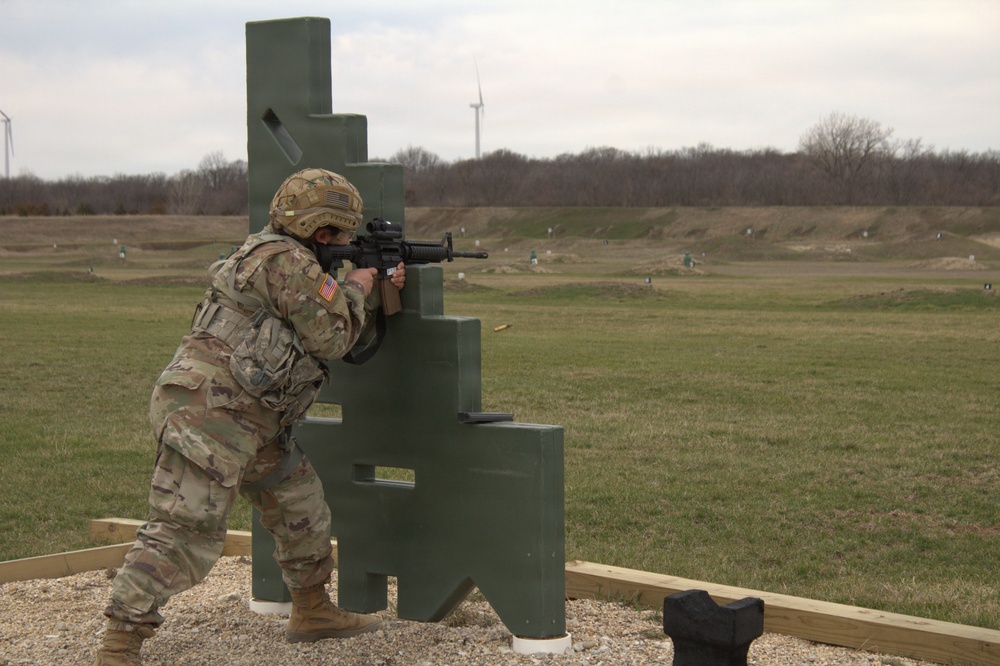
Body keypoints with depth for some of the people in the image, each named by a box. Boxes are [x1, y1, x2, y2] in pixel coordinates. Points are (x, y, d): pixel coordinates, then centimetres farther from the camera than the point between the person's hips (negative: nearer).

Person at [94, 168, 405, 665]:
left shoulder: (287, 259, 21)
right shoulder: (287, 261, -12)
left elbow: (347, 340, 30)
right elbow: (332, 339, -10)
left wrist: (379, 294, 22)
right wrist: (356, 288, 5)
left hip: (247, 422, 11)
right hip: (209, 413, -11)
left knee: (299, 502, 20)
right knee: (184, 531, -15)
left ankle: (312, 613, 34)